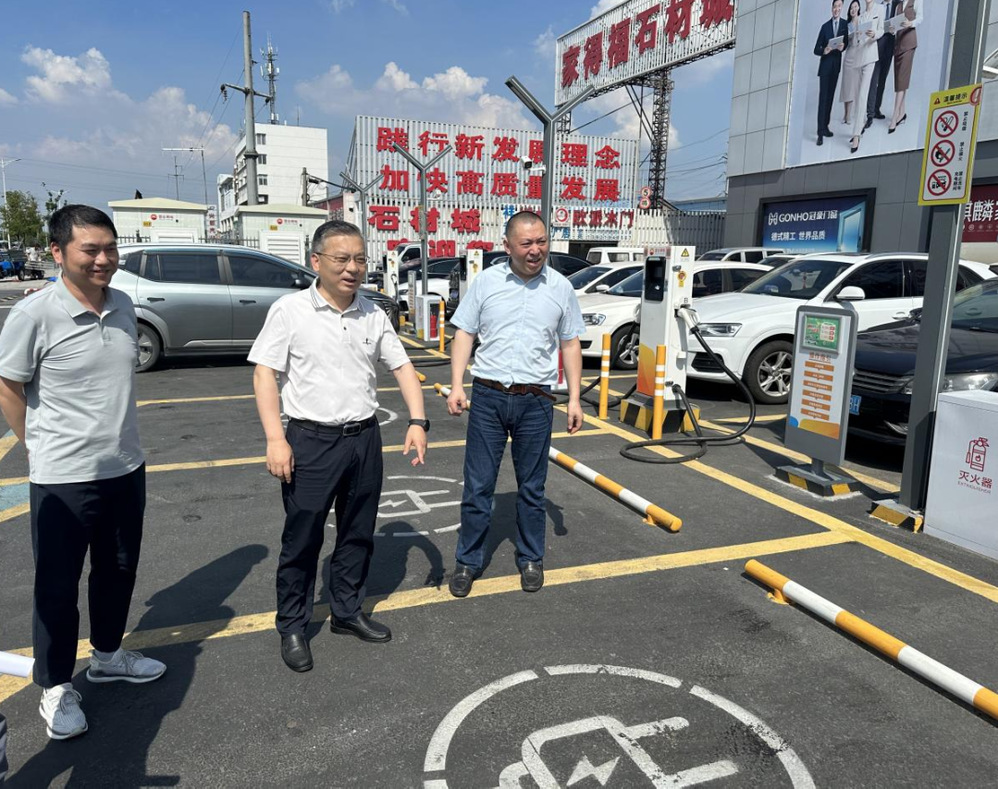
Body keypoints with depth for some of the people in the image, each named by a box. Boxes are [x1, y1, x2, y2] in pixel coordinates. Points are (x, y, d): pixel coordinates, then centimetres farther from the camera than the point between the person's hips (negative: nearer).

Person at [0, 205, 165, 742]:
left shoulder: (124, 306, 1)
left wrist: (116, 442, 14)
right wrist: (43, 448, -1)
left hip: (126, 468, 6)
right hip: (63, 479, -5)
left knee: (118, 570, 20)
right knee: (57, 586, 9)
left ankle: (108, 656, 42)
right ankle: (56, 690, 28)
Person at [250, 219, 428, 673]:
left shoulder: (373, 316, 5)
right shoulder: (289, 311, -8)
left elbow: (402, 367, 9)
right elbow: (265, 375, -8)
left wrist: (417, 421, -4)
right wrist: (276, 440, -16)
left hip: (364, 437, 5)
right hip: (311, 441, -4)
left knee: (358, 534, 15)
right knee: (302, 539, 6)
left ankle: (347, 612, 34)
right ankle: (292, 627, 24)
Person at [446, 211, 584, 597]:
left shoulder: (561, 287, 3)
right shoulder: (486, 281, 1)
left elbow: (570, 345, 8)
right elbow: (464, 334, 3)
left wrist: (574, 398, 4)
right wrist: (457, 385, -7)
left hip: (535, 401, 0)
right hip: (487, 396, 0)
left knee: (531, 488, 12)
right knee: (478, 486, 6)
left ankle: (531, 560, 29)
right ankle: (468, 562, 21)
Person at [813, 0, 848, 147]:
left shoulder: (845, 24, 3)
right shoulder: (825, 26, -1)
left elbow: (847, 42, 4)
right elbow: (816, 49, -2)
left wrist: (843, 47, -18)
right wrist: (824, 51, -22)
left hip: (836, 65, 2)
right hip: (825, 65, -2)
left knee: (830, 97, 10)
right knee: (823, 97, -5)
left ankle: (825, 126, 18)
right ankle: (820, 131, -6)